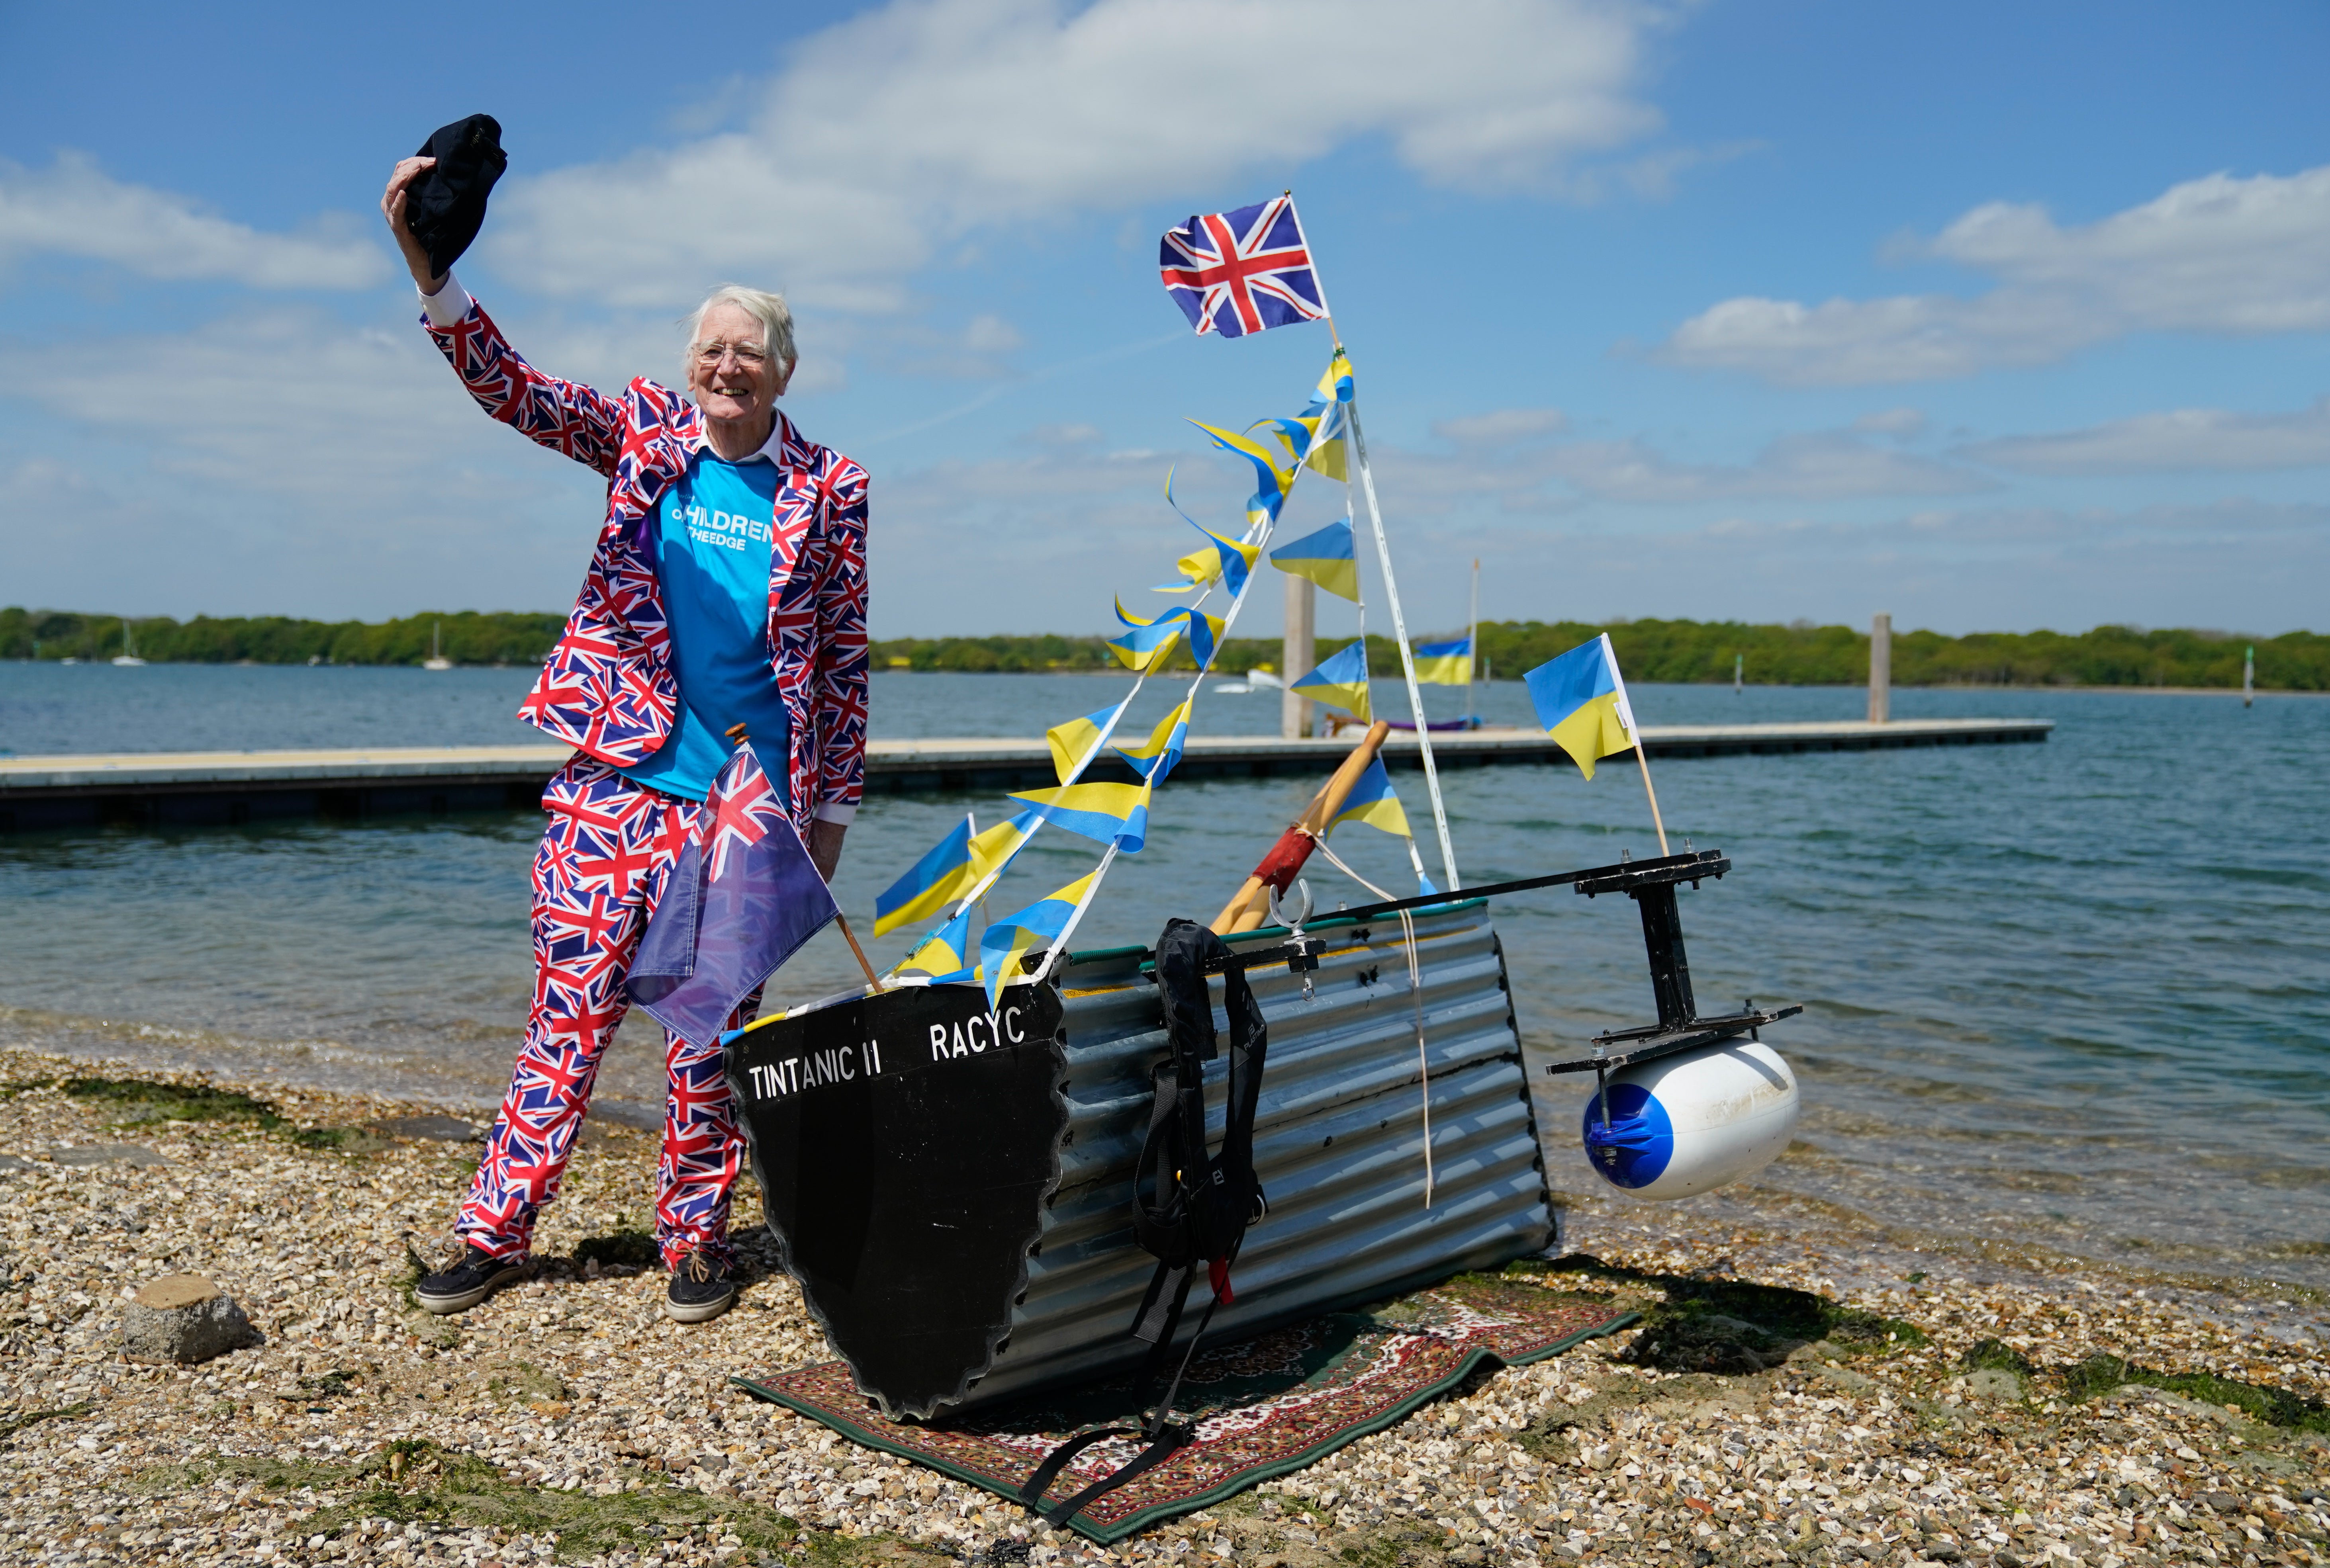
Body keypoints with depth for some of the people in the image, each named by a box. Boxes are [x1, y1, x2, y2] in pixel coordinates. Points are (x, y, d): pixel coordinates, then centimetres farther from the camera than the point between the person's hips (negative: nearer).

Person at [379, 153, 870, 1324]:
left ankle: (695, 1238, 20)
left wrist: (833, 804, 5)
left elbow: (844, 659, 6)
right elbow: (511, 391, -8)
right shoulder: (644, 436, 6)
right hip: (615, 777, 1)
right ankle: (496, 1229, 17)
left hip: (746, 799, 0)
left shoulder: (827, 490, 4)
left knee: (708, 1026, 6)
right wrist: (430, 269, -24)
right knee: (568, 1005, 4)